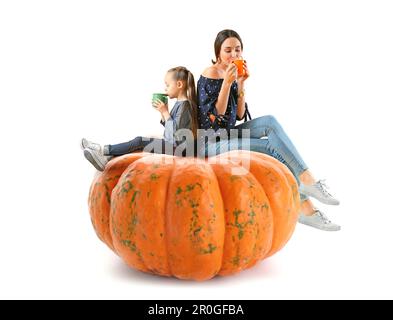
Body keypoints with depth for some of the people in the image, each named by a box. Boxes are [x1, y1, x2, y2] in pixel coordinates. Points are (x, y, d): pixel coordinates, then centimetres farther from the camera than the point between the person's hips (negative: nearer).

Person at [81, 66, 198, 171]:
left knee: (139, 142, -16)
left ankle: (103, 149, -11)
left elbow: (176, 130, -20)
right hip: (170, 144, 9)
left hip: (176, 147, -9)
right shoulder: (179, 103, 17)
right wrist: (163, 112, 7)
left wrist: (165, 112, -15)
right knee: (138, 144, -6)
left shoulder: (184, 104, -14)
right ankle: (107, 160, -16)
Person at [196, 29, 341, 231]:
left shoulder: (233, 75, 11)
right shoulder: (210, 74, -11)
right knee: (275, 147, -18)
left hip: (228, 134, 7)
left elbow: (239, 116, 4)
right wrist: (227, 83, -23)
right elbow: (215, 116, -18)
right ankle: (305, 207, -16)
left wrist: (241, 84, -6)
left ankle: (306, 182, -20)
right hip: (212, 144, -7)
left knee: (270, 122, -16)